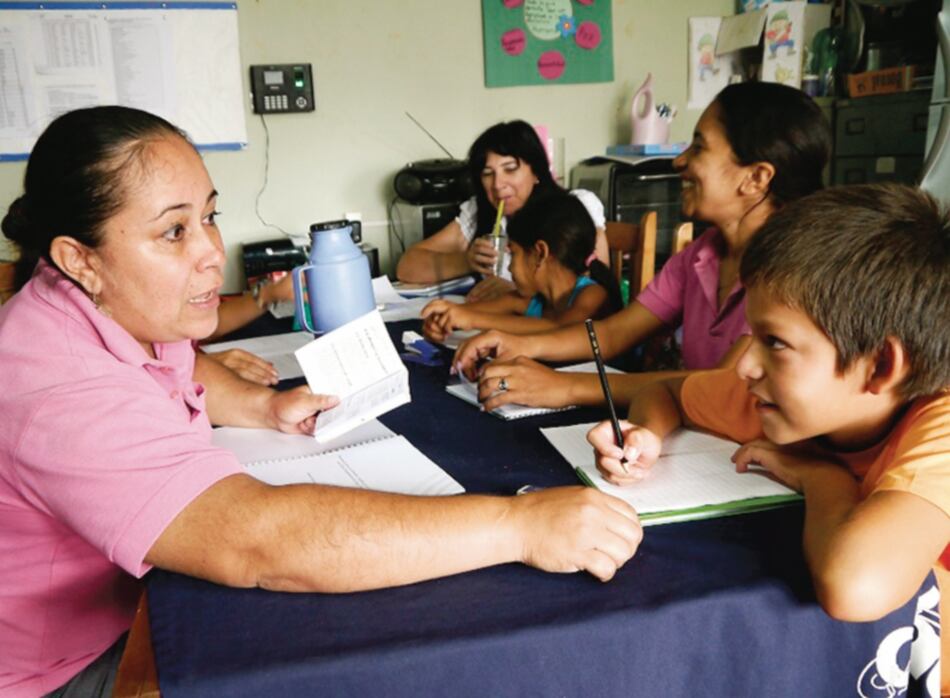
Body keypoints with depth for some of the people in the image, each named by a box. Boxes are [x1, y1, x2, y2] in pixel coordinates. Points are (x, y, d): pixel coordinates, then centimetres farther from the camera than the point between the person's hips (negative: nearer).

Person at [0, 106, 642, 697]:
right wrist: (517, 525, -45)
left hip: (128, 608, 8)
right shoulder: (57, 390, -35)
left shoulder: (120, 309, -5)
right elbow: (255, 539, -46)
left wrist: (264, 405, -5)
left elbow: (176, 364, 17)